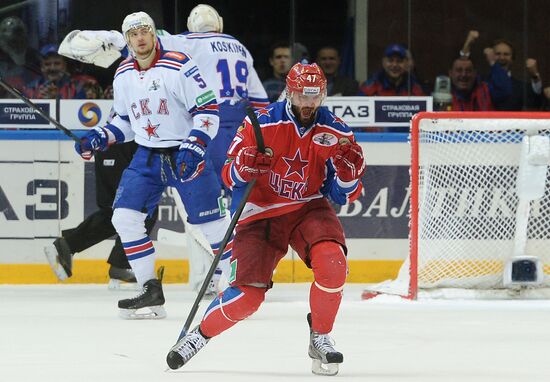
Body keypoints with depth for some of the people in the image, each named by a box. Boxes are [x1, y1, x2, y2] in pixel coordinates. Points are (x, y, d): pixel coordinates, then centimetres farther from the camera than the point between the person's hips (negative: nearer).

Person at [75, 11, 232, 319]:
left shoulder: (178, 67, -15)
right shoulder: (123, 76, 6)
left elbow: (209, 109, -16)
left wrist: (193, 147, -25)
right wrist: (100, 138, 3)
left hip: (186, 155, -6)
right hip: (147, 156, 6)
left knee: (213, 222, -7)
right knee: (125, 217, -6)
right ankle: (151, 293, 1)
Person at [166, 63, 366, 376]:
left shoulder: (336, 132, -6)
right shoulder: (261, 123, -11)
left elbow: (345, 195, -3)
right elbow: (230, 177, -4)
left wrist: (349, 171, -23)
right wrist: (243, 167, -26)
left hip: (308, 209, 2)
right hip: (261, 214, -2)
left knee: (332, 261, -29)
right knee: (248, 294, -16)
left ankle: (320, 338, -8)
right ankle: (200, 335, 11)